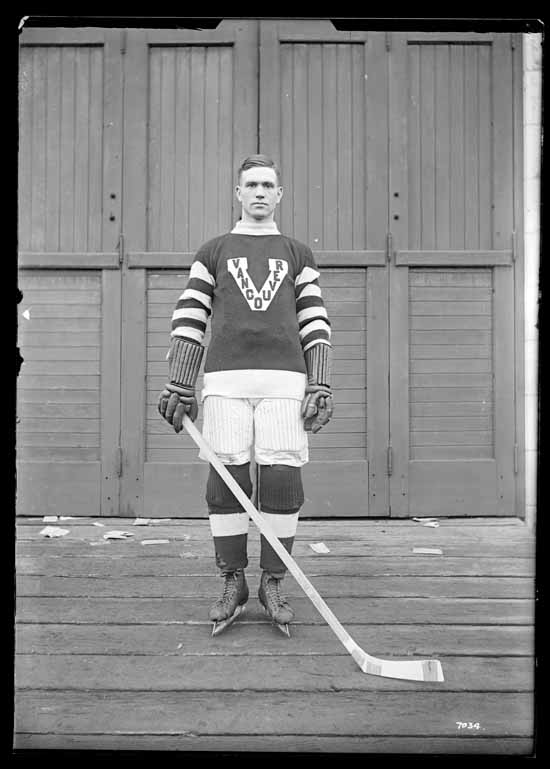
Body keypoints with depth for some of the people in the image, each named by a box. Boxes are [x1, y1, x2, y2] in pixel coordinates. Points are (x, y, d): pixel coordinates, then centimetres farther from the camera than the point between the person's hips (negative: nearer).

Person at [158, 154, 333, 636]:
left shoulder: (298, 255, 18)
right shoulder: (214, 252, 17)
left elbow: (316, 325, 10)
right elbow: (189, 322, 10)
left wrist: (320, 388, 0)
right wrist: (179, 387, 1)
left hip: (285, 380, 0)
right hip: (225, 380, 0)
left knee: (282, 480, -5)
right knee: (226, 480, -2)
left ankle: (273, 585, 9)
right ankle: (233, 584, 11)